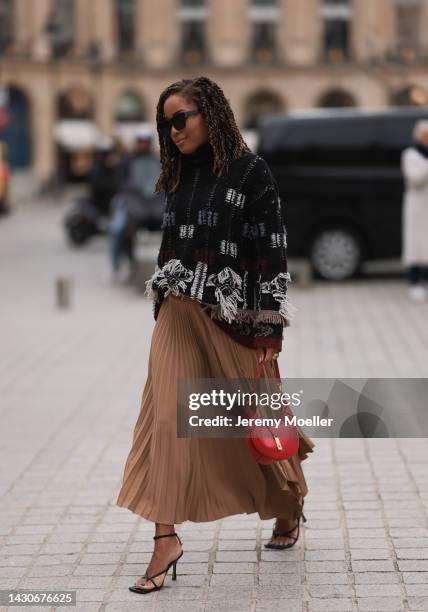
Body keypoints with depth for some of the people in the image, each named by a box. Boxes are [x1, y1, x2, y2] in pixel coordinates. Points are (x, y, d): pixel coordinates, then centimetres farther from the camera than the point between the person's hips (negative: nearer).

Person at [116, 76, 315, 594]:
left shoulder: (251, 172, -8)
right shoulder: (181, 177, 10)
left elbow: (270, 250, -10)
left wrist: (271, 331, -13)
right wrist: (164, 311, 16)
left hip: (232, 319, -5)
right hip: (179, 316, 5)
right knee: (167, 419, -7)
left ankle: (290, 508, 35)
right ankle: (166, 540, -7)